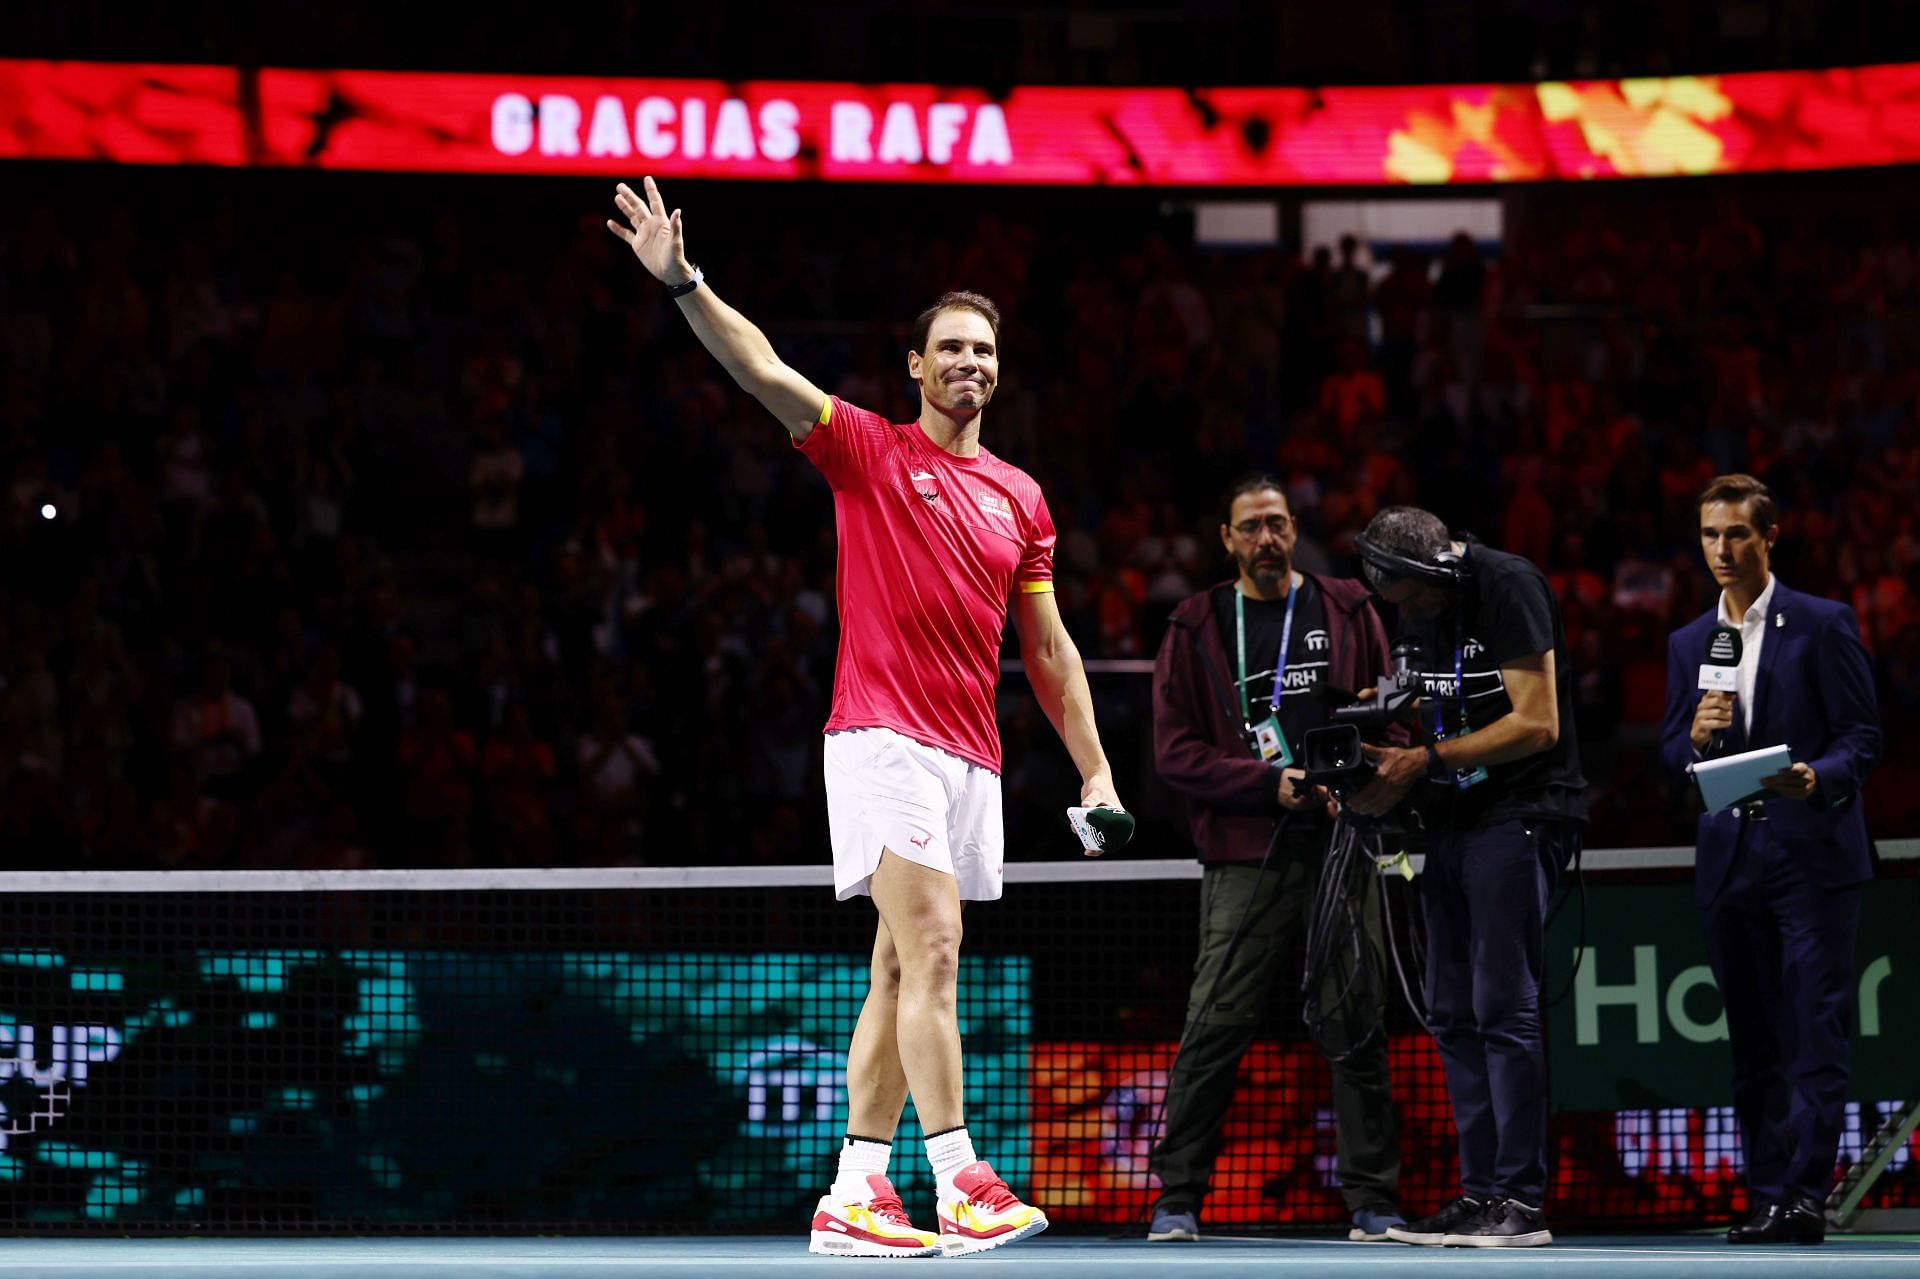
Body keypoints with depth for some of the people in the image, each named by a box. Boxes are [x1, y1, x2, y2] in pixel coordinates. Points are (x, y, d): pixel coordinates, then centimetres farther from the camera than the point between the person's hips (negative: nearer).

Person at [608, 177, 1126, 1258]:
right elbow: (765, 371, -10)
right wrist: (683, 281, -24)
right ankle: (962, 1184, -22)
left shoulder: (1023, 498, 16)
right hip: (882, 737, -5)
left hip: (974, 755, 5)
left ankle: (853, 1197, 7)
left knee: (900, 977, 5)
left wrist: (1097, 772, 12)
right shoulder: (870, 451, 3)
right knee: (931, 951, -18)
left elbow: (1051, 650, 17)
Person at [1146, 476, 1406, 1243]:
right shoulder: (1195, 631, 7)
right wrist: (1269, 783, -11)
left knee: (1357, 1027, 1)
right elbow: (1176, 751, 2)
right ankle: (1177, 1198, 2)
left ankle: (1373, 1201, 6)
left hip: (1340, 847, 1)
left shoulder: (1348, 613, 12)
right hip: (1245, 858, -1)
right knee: (1214, 1029, -7)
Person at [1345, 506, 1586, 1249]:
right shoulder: (1418, 608, 10)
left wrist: (1426, 760, -19)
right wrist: (1390, 776, 2)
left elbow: (1537, 724, -20)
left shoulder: (1508, 588, -15)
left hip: (1520, 815, -9)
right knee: (1453, 1014, 7)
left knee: (1503, 1007, -12)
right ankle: (1480, 1192, 11)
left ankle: (1522, 1201, -11)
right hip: (1456, 819, 9)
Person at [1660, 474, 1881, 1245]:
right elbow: (1672, 762, 13)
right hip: (1729, 859, 5)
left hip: (1812, 855, -5)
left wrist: (1818, 777, -22)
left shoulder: (1823, 625, 0)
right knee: (1753, 1042, 6)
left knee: (1813, 1032, -10)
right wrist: (1694, 738, -9)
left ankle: (1805, 1195, -15)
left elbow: (1862, 739, -2)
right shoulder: (1688, 643, 15)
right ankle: (1767, 1200, 9)